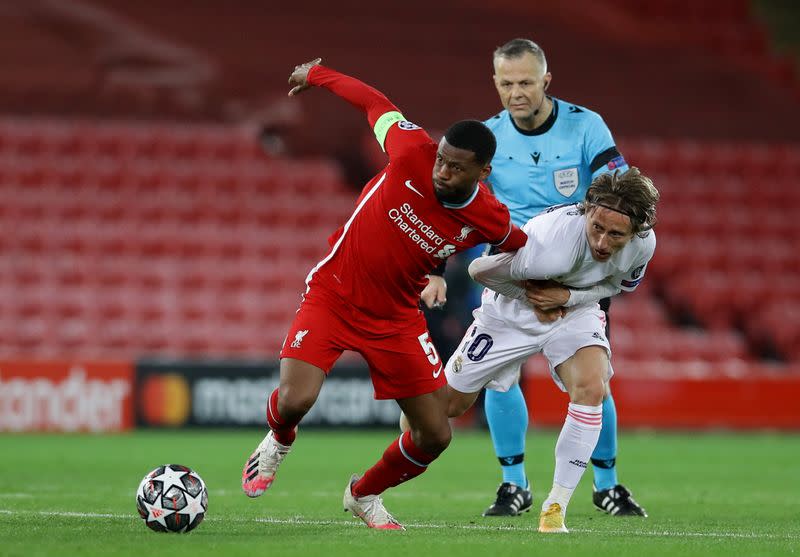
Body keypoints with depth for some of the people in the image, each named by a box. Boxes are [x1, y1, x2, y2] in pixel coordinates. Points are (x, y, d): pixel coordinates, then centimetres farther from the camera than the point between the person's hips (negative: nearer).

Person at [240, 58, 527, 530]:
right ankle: (278, 441, 17)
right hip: (333, 295, -2)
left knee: (435, 436, 1)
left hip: (396, 317, 3)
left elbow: (523, 246, 9)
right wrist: (315, 75, 7)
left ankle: (364, 495, 33)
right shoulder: (413, 153, -23)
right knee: (294, 402, -23)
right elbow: (375, 103, -5)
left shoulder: (489, 220, -16)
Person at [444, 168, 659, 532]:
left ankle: (555, 510, -15)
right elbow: (479, 270, -24)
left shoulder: (643, 244, -25)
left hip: (575, 311, 3)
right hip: (512, 309, -3)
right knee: (451, 402, 7)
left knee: (592, 388, -25)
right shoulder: (552, 245, -41)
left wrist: (569, 297, -17)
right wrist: (533, 297, -17)